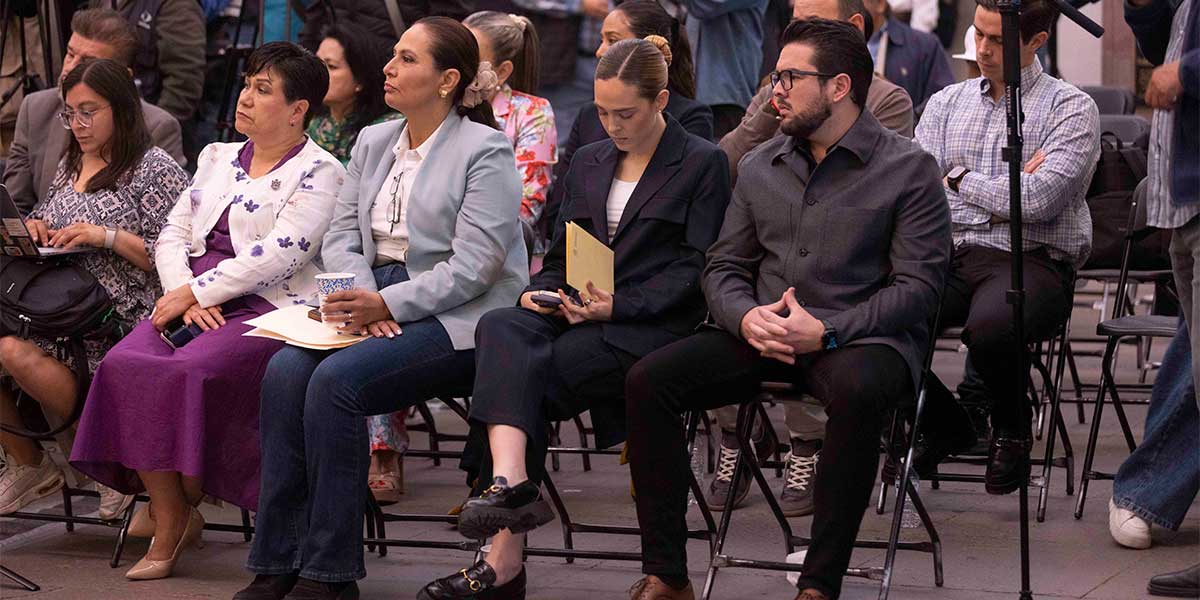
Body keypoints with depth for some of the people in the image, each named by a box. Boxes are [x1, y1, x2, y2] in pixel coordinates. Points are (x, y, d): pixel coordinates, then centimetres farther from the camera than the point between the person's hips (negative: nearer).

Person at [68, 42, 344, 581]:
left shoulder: (318, 172, 2)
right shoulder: (217, 159, 24)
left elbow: (282, 252, -12)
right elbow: (173, 233, 16)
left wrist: (197, 292, -14)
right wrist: (186, 295, -4)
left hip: (267, 309, -6)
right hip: (194, 303, 6)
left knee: (189, 371, -33)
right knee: (125, 364, -23)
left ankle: (179, 503, -8)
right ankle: (171, 520, -19)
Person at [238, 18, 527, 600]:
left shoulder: (487, 153, -6)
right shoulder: (373, 143, 17)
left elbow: (472, 267, -13)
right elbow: (342, 234, 13)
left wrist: (387, 304, -21)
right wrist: (361, 295, -8)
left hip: (457, 318, -6)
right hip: (378, 299, 7)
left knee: (336, 378, -29)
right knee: (286, 370, -22)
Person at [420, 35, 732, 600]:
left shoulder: (704, 164, 4)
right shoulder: (589, 162, 23)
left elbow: (696, 268, -4)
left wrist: (618, 305, -17)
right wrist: (539, 293, 0)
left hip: (651, 324, -5)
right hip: (577, 314, 5)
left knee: (521, 376, -29)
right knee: (501, 327, -30)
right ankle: (510, 481, -48)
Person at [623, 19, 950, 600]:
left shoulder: (908, 169, -1)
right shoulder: (760, 167, 17)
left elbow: (917, 284, -8)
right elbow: (723, 267, 16)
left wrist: (825, 331, -20)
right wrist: (747, 317, -9)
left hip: (858, 337, -5)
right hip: (762, 336, 5)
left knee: (855, 390, -40)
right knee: (648, 379, -17)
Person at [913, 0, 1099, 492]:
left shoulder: (1071, 108, 3)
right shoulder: (945, 104, 18)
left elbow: (1039, 201, -11)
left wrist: (960, 179, 2)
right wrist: (1004, 195, -4)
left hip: (1032, 261, -4)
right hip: (949, 257, 4)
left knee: (989, 326, -38)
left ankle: (1011, 430, -3)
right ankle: (946, 425, 4)